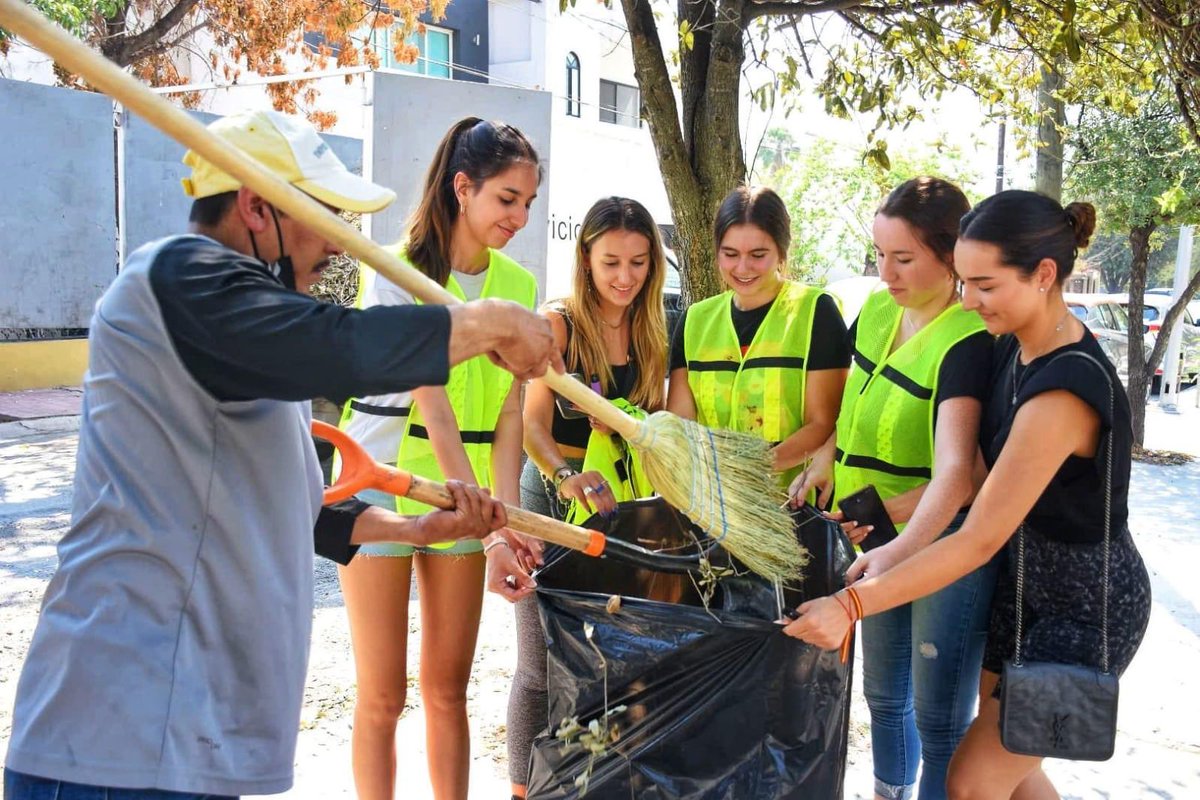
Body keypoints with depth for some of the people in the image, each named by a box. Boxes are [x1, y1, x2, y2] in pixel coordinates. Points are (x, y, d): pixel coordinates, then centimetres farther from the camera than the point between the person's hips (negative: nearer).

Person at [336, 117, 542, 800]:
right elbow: (434, 409, -20)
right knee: (383, 695, 3)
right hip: (384, 483, -4)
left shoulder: (519, 287, 3)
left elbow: (508, 414, -2)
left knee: (448, 688, 11)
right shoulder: (398, 272, -13)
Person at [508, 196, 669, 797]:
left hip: (621, 505, 5)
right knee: (543, 664, 2)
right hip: (552, 500, -4)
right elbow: (534, 423, -15)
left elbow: (652, 422, 12)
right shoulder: (558, 323, -9)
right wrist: (569, 476, -34)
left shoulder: (650, 329, 7)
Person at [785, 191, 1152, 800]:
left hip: (1085, 611, -8)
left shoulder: (1063, 392, -31)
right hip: (1027, 582, 8)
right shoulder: (1017, 344, -5)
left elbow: (979, 540, -30)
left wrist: (852, 605, -30)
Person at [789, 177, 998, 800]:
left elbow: (955, 473, -34)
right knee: (884, 696, 22)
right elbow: (851, 404, 17)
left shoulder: (967, 341, -22)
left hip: (944, 539, -7)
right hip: (881, 539, 8)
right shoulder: (877, 311, 2)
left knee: (940, 718, 3)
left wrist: (900, 548, -49)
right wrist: (825, 458, -3)